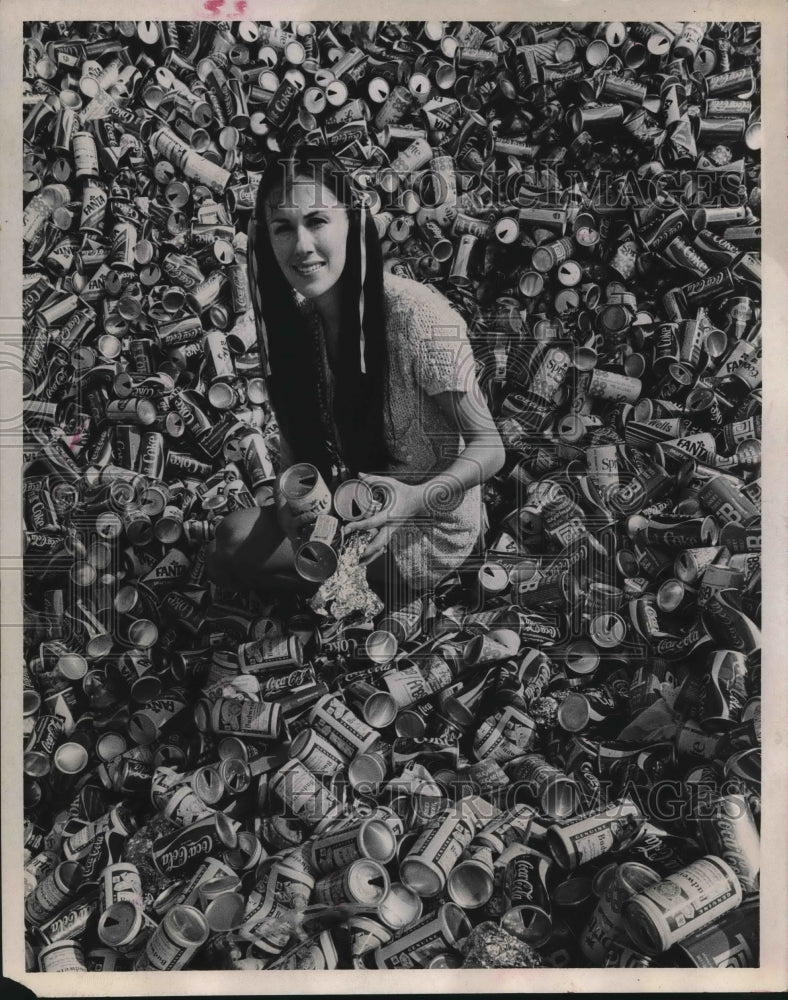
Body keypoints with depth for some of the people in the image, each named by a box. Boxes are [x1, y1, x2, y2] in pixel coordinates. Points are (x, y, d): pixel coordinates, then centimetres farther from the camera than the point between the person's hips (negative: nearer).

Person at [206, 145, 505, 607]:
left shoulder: (418, 315, -25)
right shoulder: (298, 317, -3)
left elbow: (489, 446, -19)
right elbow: (297, 436, 5)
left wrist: (419, 497, -37)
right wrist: (292, 493, -17)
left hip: (430, 527, -7)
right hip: (348, 501, 7)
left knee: (236, 542, -19)